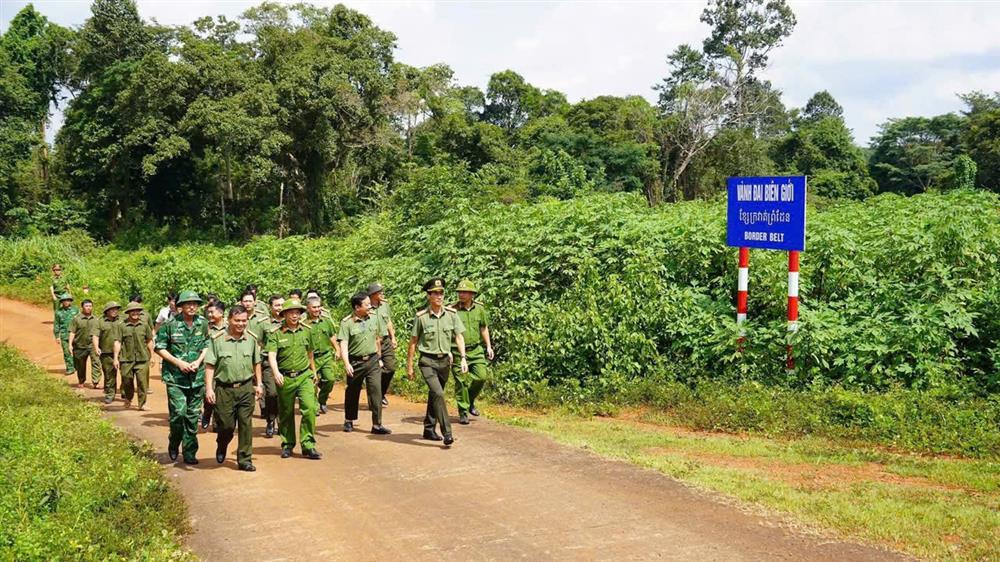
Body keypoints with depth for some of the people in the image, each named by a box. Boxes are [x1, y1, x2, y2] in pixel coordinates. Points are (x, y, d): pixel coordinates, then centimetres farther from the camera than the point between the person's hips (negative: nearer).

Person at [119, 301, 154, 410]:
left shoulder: (144, 325, 7)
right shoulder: (123, 326, 1)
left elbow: (149, 341, 13)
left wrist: (152, 356, 11)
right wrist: (116, 358, 1)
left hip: (142, 358, 0)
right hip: (127, 359, 0)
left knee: (142, 381, -4)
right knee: (127, 381, 8)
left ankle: (142, 403, 3)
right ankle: (127, 399, 32)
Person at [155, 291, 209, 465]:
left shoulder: (203, 324, 4)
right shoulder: (170, 324, -7)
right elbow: (159, 348, -2)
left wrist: (198, 361, -4)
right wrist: (178, 362, -11)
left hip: (197, 377, 3)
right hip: (175, 378, -3)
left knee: (193, 416, 7)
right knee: (178, 413, -12)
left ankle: (190, 453, 16)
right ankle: (173, 444, 15)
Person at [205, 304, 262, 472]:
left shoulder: (251, 339, 3)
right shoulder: (217, 339, -7)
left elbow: (256, 363, 14)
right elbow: (210, 365, -6)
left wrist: (258, 384, 12)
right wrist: (209, 388, -12)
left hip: (246, 388, 2)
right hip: (224, 388, -2)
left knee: (246, 425, 2)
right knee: (225, 425, 6)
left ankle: (245, 460, 11)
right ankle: (221, 448, 38)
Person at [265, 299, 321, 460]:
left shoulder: (306, 330, 6)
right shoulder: (276, 333, -5)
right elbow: (271, 355, -15)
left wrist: (314, 372, 26)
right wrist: (276, 372, -31)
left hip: (304, 376, 1)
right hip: (285, 378, -1)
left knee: (310, 408, -14)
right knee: (286, 413, 10)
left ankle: (308, 446, -8)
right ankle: (287, 445, 27)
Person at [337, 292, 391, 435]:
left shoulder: (374, 318, 3)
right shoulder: (347, 323, -11)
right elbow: (343, 344, -17)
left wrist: (379, 358, 18)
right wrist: (346, 363, -29)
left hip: (372, 360, 3)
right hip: (355, 362, -2)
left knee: (376, 391, -6)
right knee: (352, 392, 12)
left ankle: (377, 424, -2)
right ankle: (349, 421, 32)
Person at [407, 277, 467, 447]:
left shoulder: (451, 314, -1)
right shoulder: (421, 317, -8)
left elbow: (459, 337, 2)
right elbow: (413, 342, -1)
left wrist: (463, 358, -8)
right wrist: (409, 366, 2)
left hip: (444, 361, 4)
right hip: (428, 361, -4)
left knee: (434, 395, 17)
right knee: (438, 394, -19)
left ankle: (429, 429, 32)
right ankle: (447, 434, -21)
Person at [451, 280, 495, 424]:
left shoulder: (479, 308, 4)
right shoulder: (452, 310, -7)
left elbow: (484, 328, 16)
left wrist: (489, 346, 13)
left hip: (476, 350, 3)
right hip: (458, 352, -3)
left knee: (481, 376, -7)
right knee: (461, 382, -1)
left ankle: (470, 401, 21)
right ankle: (463, 413, 11)